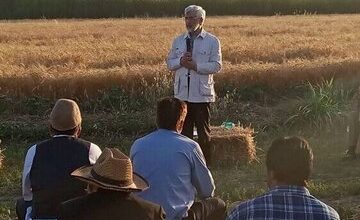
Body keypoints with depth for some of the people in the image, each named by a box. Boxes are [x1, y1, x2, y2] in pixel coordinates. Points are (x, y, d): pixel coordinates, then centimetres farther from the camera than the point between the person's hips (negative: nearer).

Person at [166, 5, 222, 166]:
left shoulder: (212, 41, -3)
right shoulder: (178, 41, 10)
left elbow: (216, 66, -9)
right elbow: (169, 63, 10)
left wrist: (195, 65, -18)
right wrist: (181, 61, -11)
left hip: (202, 94, -4)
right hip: (182, 93, 4)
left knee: (203, 131, 5)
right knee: (184, 130, 10)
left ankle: (206, 164, 13)